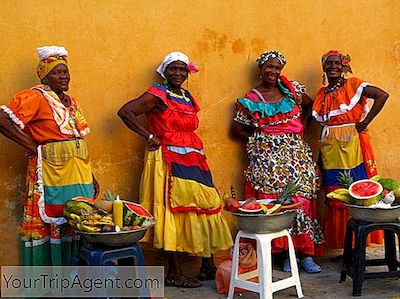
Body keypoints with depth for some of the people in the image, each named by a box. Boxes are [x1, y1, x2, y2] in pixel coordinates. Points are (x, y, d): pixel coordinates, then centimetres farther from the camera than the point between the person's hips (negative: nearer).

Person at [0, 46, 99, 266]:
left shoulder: (70, 101, 18)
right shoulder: (36, 97, -5)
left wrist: (90, 176, 18)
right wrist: (32, 146, -13)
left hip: (79, 175, 7)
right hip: (52, 173, -7)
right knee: (51, 223, -4)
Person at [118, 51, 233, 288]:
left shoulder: (187, 96, 17)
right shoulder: (158, 95, -6)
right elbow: (125, 112, -16)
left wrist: (199, 154, 15)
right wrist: (150, 137, -14)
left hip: (193, 159, 8)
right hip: (169, 160, -8)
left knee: (205, 208, 7)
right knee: (175, 212, -7)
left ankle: (207, 266, 18)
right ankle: (174, 273, 2)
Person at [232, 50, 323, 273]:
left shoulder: (292, 89, 10)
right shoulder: (251, 100, 4)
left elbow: (310, 105, 25)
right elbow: (237, 129, 8)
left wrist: (300, 125, 13)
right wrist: (257, 139, 3)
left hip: (296, 152, 2)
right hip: (268, 158, -2)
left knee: (300, 199, -5)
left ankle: (306, 253, 1)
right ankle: (286, 253, 2)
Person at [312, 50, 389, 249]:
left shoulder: (353, 85, -2)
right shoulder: (321, 94, 14)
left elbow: (382, 95, -14)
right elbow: (323, 121, 14)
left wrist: (365, 122, -14)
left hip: (352, 147, -6)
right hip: (330, 151, 6)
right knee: (335, 200, 7)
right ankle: (343, 245, 17)